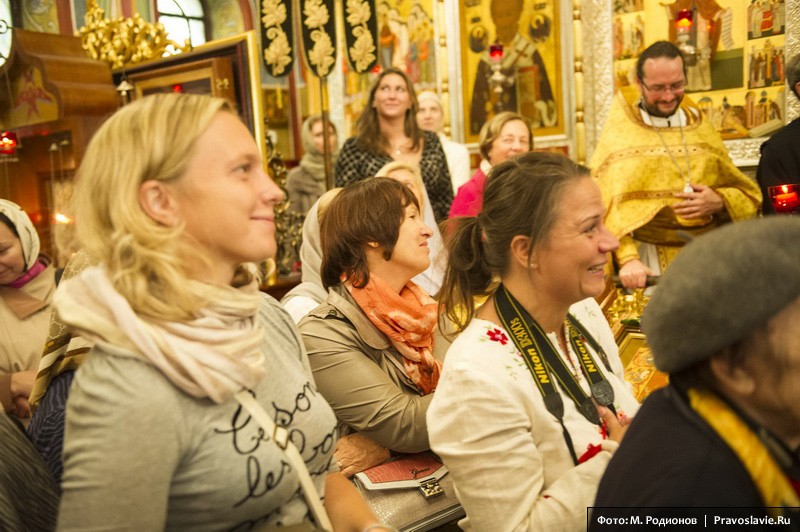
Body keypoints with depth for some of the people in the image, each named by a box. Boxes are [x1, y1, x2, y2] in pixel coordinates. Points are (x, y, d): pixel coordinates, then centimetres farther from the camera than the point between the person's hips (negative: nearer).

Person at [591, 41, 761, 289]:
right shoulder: (618, 135, 1)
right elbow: (609, 207, -9)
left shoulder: (701, 129, 13)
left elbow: (748, 195, 16)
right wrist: (627, 259, -24)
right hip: (648, 261, -3)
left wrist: (719, 201, -6)